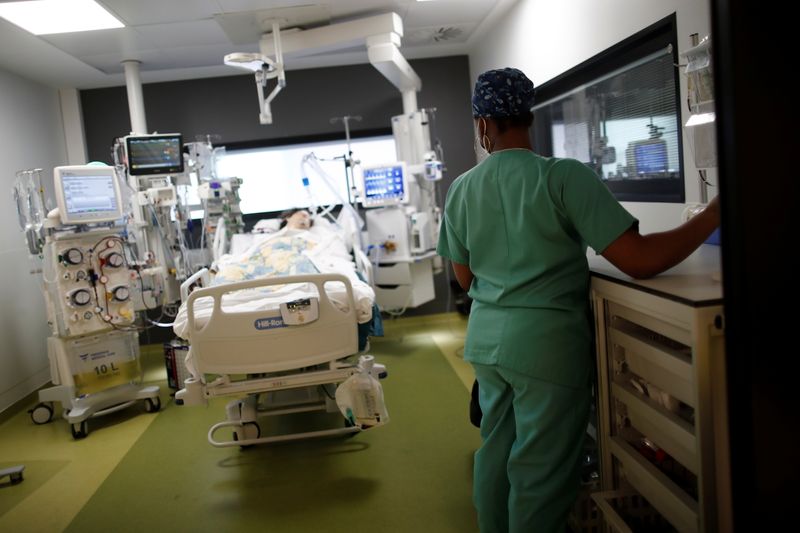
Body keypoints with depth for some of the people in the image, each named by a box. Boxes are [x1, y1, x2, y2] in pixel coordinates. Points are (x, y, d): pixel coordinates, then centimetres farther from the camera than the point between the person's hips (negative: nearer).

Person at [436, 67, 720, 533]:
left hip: (486, 339, 6)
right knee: (541, 474, 6)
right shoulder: (564, 176, -13)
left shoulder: (461, 189, 3)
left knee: (495, 451, 19)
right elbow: (640, 260, -17)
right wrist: (714, 214, -5)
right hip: (546, 342, -6)